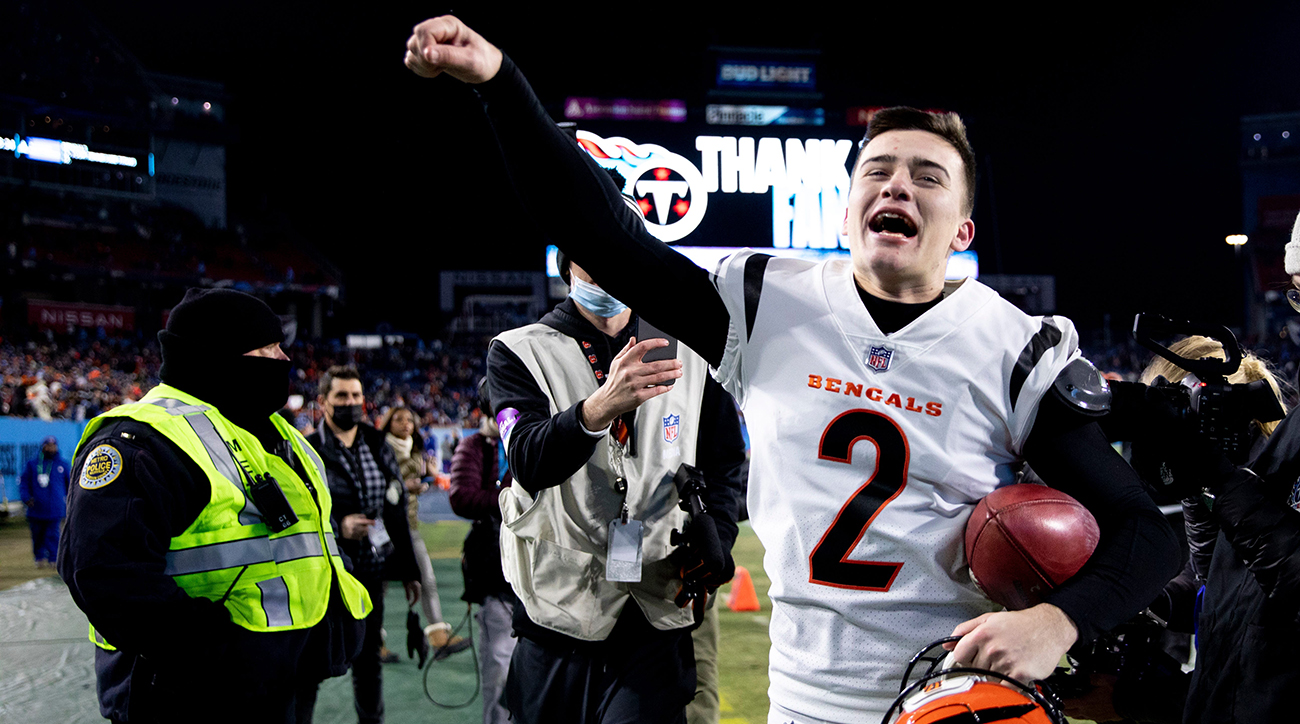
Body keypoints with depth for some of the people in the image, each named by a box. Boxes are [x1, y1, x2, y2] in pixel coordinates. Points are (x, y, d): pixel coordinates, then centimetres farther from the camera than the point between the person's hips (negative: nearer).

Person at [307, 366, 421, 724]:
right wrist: (336, 527, -24)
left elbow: (397, 510, 11)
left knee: (369, 657, 15)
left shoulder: (379, 446, 8)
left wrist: (408, 570, 11)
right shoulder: (308, 451, -7)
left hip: (371, 573, 4)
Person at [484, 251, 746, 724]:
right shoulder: (517, 352, 2)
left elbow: (724, 464, 15)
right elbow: (529, 463, -16)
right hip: (556, 616, 0)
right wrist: (599, 409, -36)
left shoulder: (688, 353, 10)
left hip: (655, 618, 1)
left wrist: (715, 539, -4)